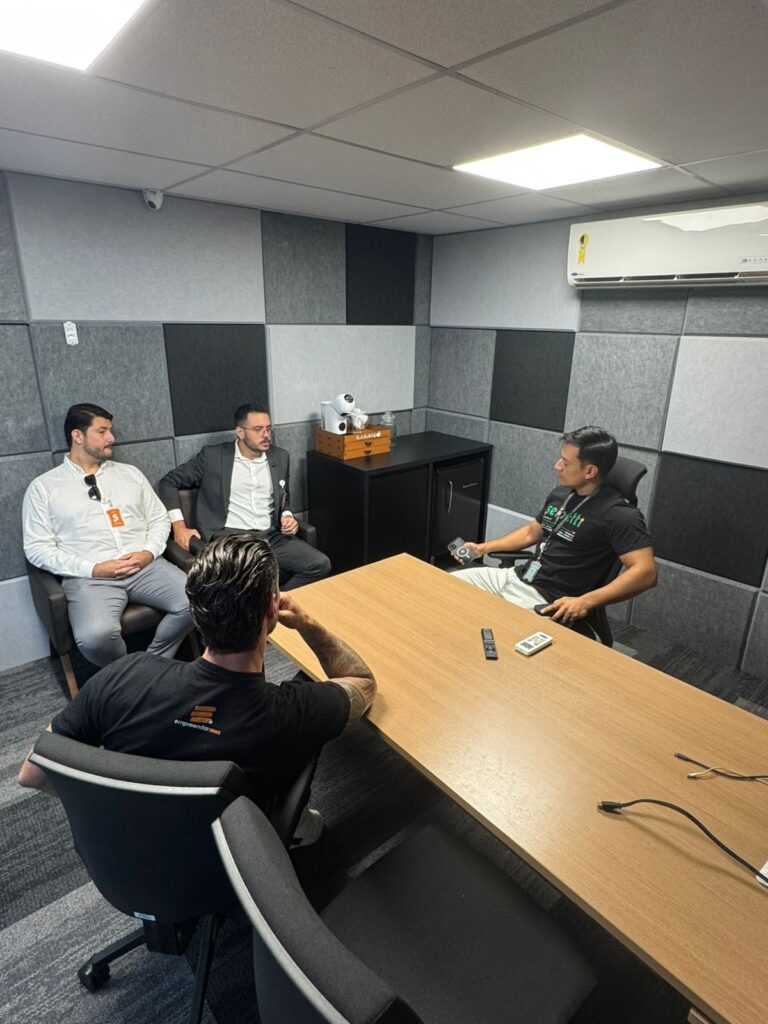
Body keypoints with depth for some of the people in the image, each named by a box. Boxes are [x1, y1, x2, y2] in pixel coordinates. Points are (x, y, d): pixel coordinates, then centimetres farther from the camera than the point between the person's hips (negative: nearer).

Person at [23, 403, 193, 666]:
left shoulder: (131, 473, 16)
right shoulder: (43, 487, 6)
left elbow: (159, 519, 16)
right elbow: (37, 548, 1)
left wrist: (149, 552, -5)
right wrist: (92, 569, -11)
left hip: (145, 565, 3)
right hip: (88, 577, -3)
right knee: (96, 636, -34)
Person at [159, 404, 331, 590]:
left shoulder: (280, 457, 13)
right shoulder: (213, 455, 2)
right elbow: (169, 482, 8)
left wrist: (287, 516, 5)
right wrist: (178, 525, -3)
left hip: (271, 536, 5)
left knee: (320, 564, -18)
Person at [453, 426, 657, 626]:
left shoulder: (618, 515, -15)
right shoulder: (560, 495, 9)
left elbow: (646, 572, -23)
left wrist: (586, 601, -33)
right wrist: (483, 548, 18)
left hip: (547, 599, -8)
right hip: (516, 577, 8)